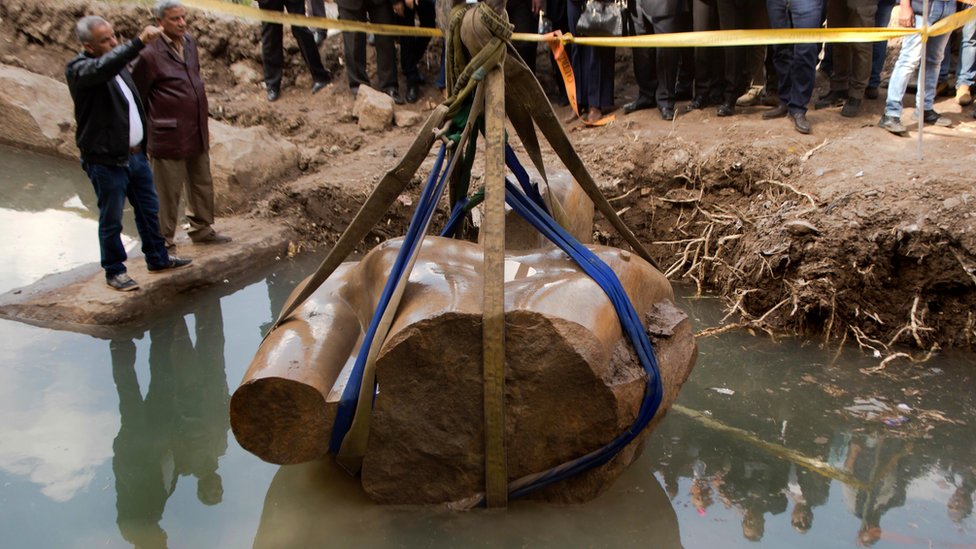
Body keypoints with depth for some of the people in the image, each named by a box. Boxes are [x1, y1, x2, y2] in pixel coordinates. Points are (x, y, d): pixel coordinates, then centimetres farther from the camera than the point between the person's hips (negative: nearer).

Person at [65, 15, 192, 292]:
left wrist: (144, 143, 18)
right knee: (111, 221, 6)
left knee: (149, 210, 18)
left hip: (136, 154, 8)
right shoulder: (78, 69, -18)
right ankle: (114, 271, 22)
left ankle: (158, 259, 35)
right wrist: (139, 41, -49)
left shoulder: (116, 61, 8)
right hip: (106, 161, -8)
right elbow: (104, 67, -42)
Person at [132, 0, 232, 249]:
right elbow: (136, 97, -9)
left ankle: (202, 229, 35)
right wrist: (149, 128, -3)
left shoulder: (189, 43, 6)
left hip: (197, 134, 7)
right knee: (168, 191, 5)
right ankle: (164, 239, 19)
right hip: (169, 136, -7)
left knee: (202, 184, 18)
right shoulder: (150, 55, -17)